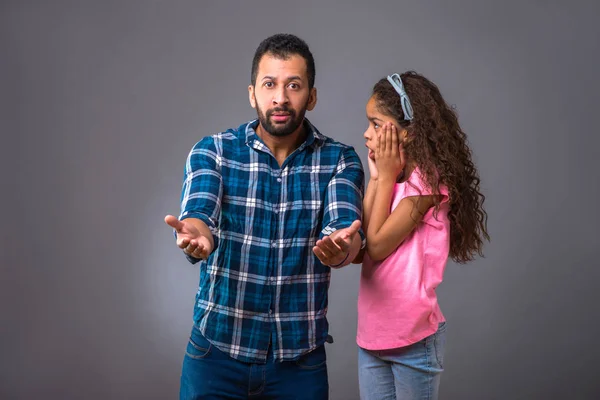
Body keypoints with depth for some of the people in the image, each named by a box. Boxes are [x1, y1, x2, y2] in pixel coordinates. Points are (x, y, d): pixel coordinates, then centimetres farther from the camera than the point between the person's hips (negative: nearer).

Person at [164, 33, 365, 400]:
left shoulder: (340, 160, -5)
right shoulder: (212, 151, -5)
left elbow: (346, 229, -20)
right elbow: (198, 214, -21)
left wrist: (339, 247, -44)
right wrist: (194, 234, -45)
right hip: (216, 349, 0)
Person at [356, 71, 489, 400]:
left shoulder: (428, 179, -15)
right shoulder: (393, 177, 7)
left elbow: (377, 246, -18)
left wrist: (386, 177, -10)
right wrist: (376, 178, -2)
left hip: (413, 338, -7)